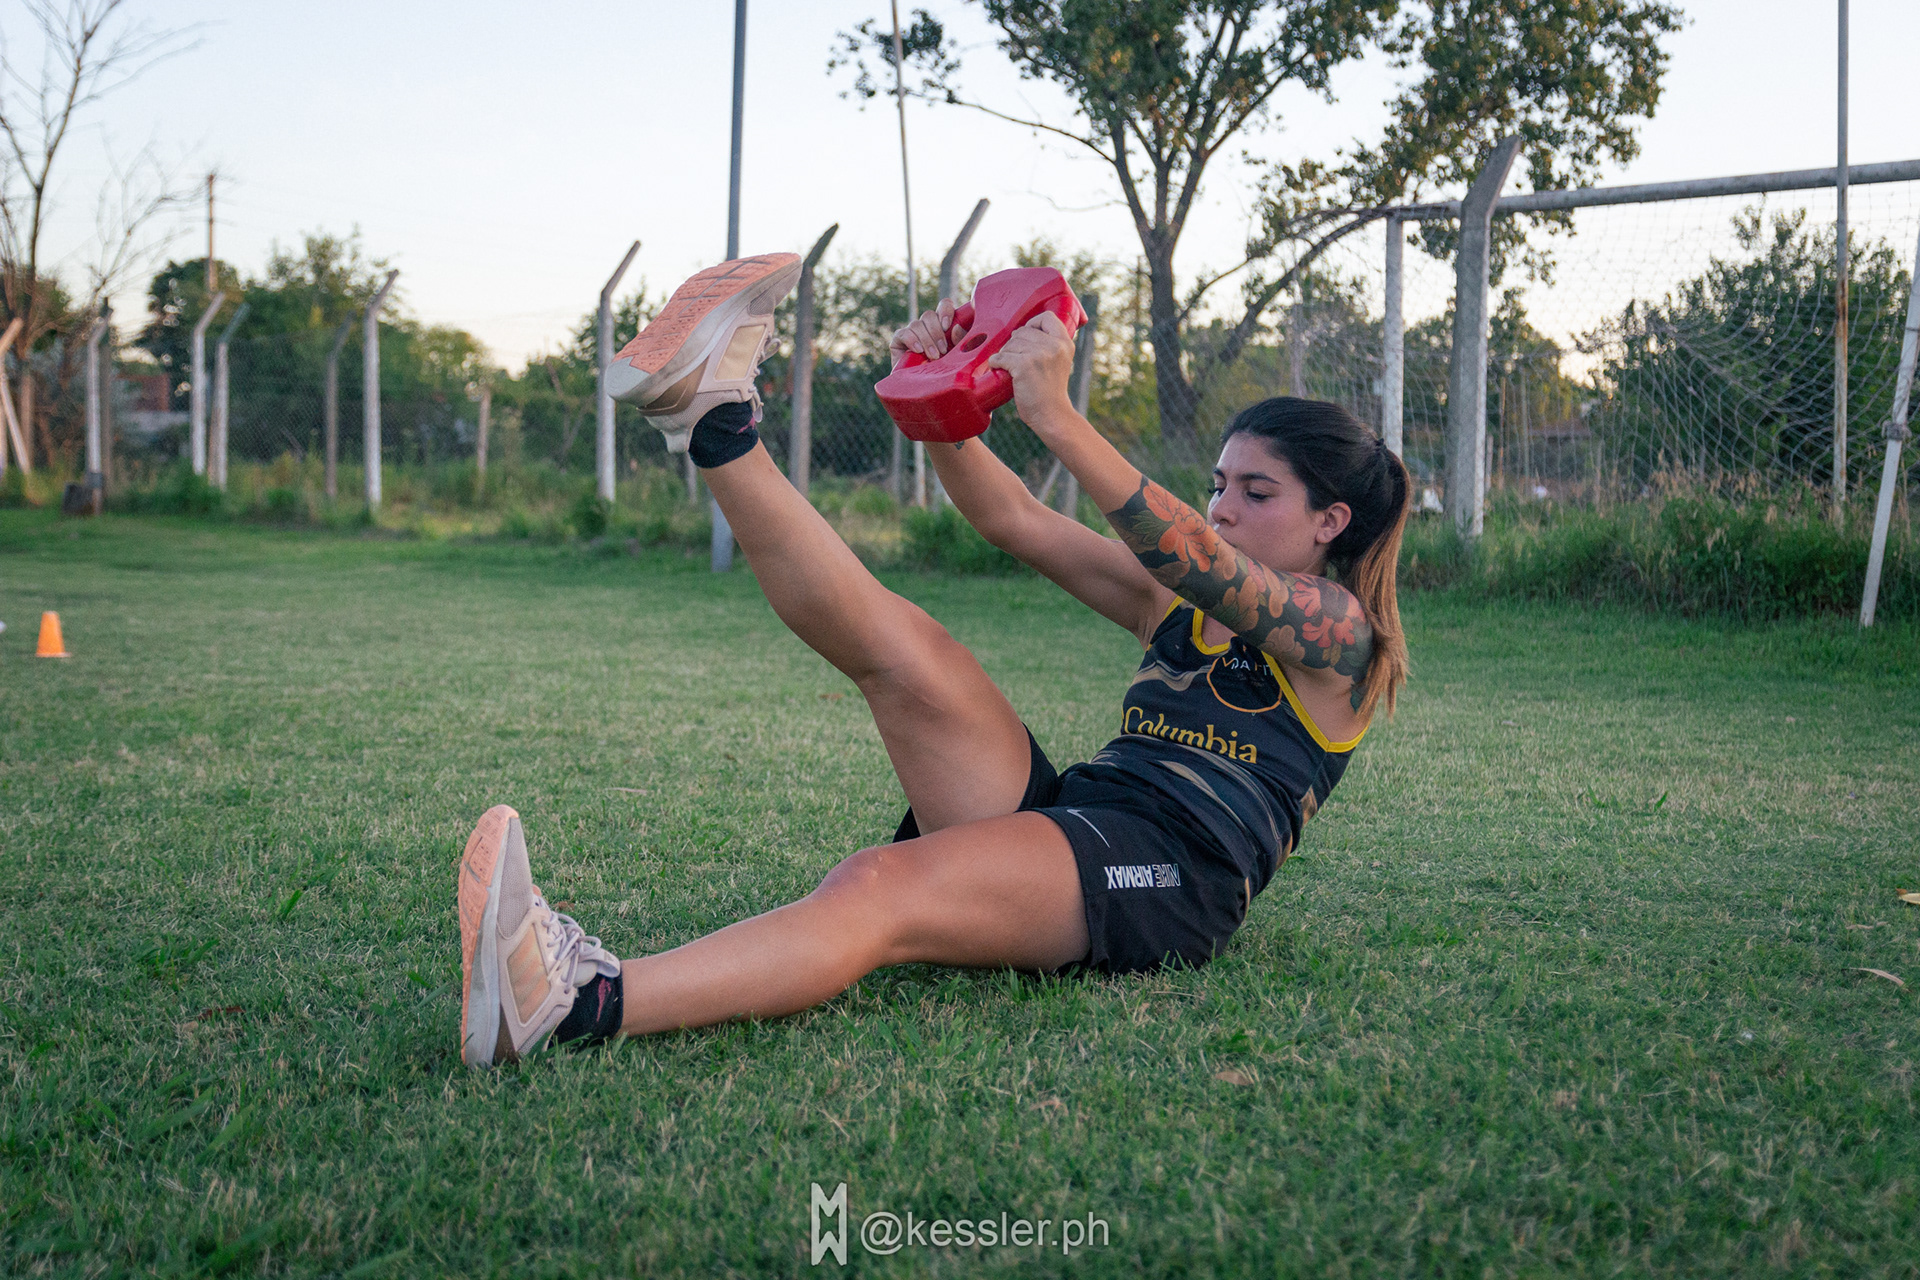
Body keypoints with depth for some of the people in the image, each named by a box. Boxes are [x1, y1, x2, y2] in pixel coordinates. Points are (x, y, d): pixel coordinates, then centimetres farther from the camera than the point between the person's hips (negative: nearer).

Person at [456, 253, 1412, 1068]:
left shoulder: (1335, 631, 6)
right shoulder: (1180, 602, 27)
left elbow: (1200, 563, -15)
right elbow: (1014, 521, 18)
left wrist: (1055, 417, -25)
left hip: (1169, 877, -8)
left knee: (881, 888, -35)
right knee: (898, 643, -12)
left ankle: (580, 1005, -54)